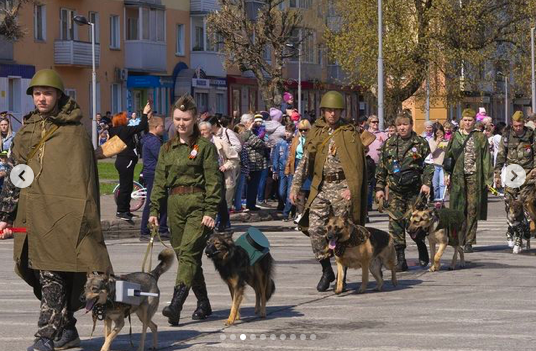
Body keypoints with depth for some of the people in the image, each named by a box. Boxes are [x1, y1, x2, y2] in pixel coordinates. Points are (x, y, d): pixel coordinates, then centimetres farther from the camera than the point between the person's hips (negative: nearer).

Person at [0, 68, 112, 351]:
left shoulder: (74, 132, 0)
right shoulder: (26, 132, 17)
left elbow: (84, 179, -3)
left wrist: (83, 218, -9)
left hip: (61, 215, -6)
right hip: (31, 215, 6)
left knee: (53, 276, -12)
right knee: (40, 274, 8)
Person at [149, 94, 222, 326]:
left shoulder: (205, 147, -1)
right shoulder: (167, 149, 15)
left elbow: (213, 181, -5)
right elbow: (160, 181, 16)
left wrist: (210, 211, -13)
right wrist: (154, 209, 7)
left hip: (197, 204, -6)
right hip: (175, 205, 6)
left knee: (188, 253, -16)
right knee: (182, 253, 8)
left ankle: (176, 304, -28)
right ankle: (203, 303, 21)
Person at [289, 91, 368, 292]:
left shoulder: (349, 132, -1)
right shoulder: (316, 132, 11)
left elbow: (356, 164, -5)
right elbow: (305, 161, 15)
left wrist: (351, 189, -16)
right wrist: (296, 186, 8)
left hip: (341, 186, -4)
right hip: (320, 187, 4)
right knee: (315, 229, -5)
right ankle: (326, 270, 10)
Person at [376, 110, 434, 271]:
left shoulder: (421, 143, 4)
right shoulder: (389, 144, 12)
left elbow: (428, 165, 2)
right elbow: (381, 167, 14)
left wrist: (426, 183, -11)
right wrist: (379, 187, 9)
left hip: (414, 189, -3)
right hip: (395, 190, 3)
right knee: (396, 223, -4)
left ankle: (422, 249, 24)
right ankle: (401, 259, -1)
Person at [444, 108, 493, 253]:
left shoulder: (480, 137, 6)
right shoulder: (455, 137, 10)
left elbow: (486, 159, 4)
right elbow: (448, 156, 11)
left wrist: (488, 178, -2)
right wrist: (447, 174, 1)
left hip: (474, 176, -1)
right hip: (458, 176, 1)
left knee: (472, 208, -3)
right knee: (459, 207, -2)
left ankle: (469, 241, 0)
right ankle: (459, 240, 2)